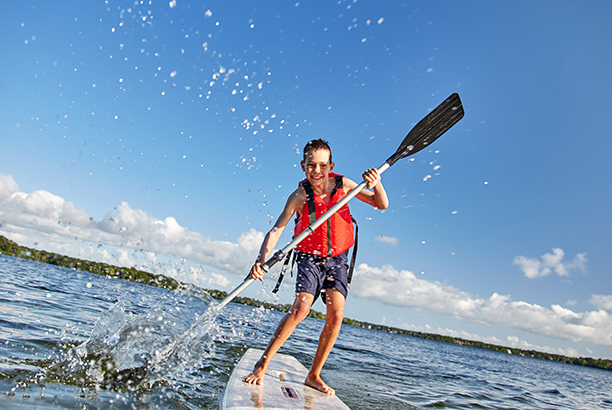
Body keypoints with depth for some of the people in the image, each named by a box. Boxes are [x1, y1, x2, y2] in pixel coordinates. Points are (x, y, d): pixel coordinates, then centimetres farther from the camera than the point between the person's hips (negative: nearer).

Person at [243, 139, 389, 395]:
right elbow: (275, 230, -20)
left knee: (336, 314, -13)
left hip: (337, 260, 3)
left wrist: (376, 184, -28)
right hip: (309, 258, -2)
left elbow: (381, 204, -6)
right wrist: (261, 261, -36)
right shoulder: (300, 196, -16)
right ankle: (262, 364, -4)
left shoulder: (342, 184, -8)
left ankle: (314, 376, 4)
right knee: (301, 308, -22)